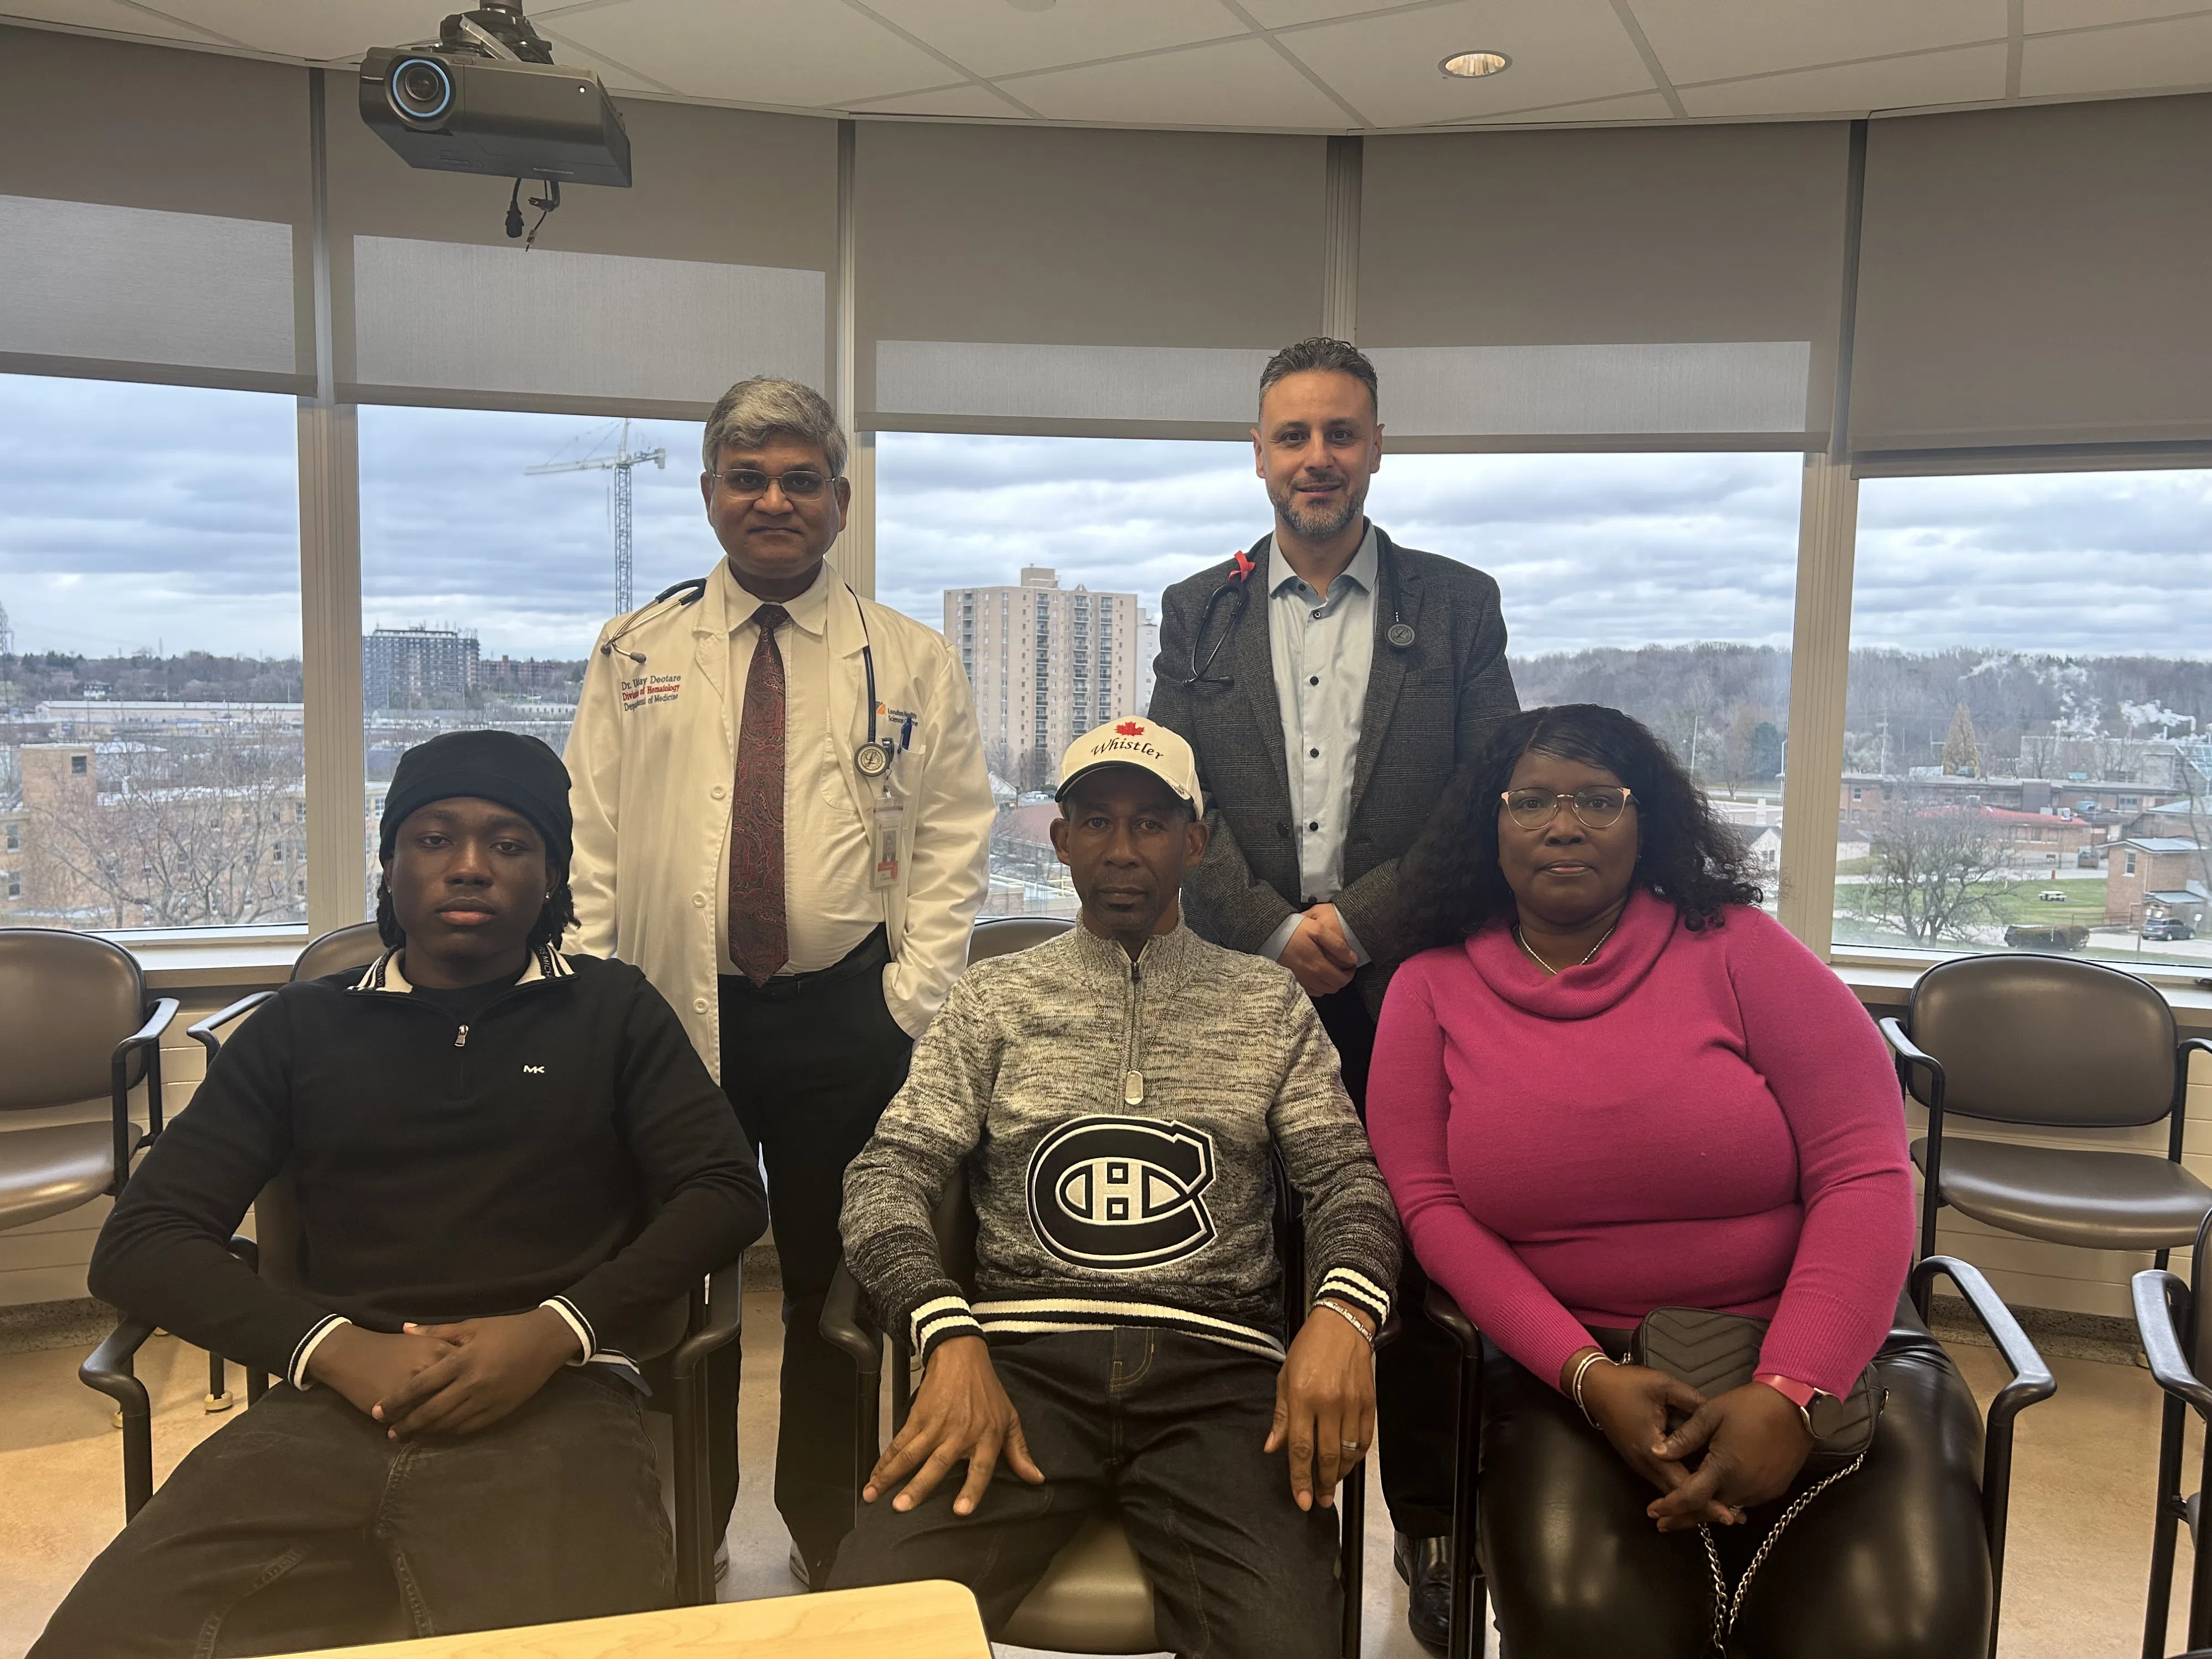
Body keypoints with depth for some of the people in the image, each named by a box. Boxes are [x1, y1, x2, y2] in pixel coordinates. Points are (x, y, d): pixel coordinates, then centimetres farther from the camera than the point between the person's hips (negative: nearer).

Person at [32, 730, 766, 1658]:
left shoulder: (612, 1012, 15)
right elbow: (141, 1245, 11)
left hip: (554, 1398, -2)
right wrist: (337, 1350, -7)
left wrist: (556, 1331, -11)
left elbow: (725, 1191, 5)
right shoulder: (302, 1028, 19)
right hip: (336, 1401, 3)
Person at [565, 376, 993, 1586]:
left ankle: (825, 1532, 32)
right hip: (669, 1016, 1)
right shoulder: (635, 656, 7)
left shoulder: (912, 663, 5)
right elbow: (592, 842, 5)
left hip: (847, 1020, 0)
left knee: (832, 1283, 10)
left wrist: (910, 1001, -6)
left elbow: (952, 842, 2)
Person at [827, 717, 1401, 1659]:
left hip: (1218, 1368, 1)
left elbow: (1348, 1179, 9)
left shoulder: (1269, 1005, 16)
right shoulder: (995, 998, 14)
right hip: (1024, 1357, 0)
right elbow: (889, 1177, 6)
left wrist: (1342, 1313, -15)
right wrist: (952, 1340, -14)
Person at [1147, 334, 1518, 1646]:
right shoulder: (1199, 614, 10)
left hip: (1409, 986, -1)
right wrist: (1273, 933, -9)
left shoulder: (1458, 605, 6)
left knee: (1418, 1267, 6)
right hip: (1242, 990, 1)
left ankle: (1431, 1534, 25)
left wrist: (1355, 921, -11)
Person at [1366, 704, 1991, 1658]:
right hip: (1569, 1367, 0)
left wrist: (1790, 1395, -19)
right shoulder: (1432, 989, 3)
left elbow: (1866, 1176, -7)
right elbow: (1430, 1206, -3)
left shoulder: (1733, 947, -2)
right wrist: (1589, 1375, -16)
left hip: (1816, 1359, 0)